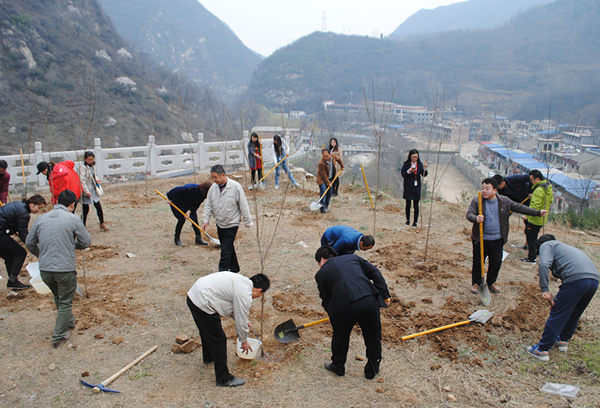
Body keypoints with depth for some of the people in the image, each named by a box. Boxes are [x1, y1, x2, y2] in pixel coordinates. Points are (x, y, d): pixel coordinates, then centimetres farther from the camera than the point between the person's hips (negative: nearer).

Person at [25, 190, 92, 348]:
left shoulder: (41, 219, 4)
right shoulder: (73, 219, -9)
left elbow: (29, 243, 13)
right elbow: (86, 241, -2)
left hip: (44, 270, 5)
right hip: (65, 269, -5)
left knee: (58, 298, 27)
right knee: (65, 303, 12)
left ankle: (69, 322, 46)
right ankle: (59, 336, 18)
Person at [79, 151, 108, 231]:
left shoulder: (92, 166, 8)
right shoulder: (83, 167, -15)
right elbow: (82, 180, -19)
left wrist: (96, 180, 2)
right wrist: (86, 191, -23)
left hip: (93, 189, 6)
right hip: (86, 191, -6)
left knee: (99, 207, 6)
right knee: (85, 209, 2)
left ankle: (102, 223, 19)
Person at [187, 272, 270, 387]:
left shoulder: (242, 280, 12)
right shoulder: (245, 295, -16)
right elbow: (241, 322, -8)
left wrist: (243, 320, 35)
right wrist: (244, 341, 9)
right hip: (202, 304, -10)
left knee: (207, 332, 32)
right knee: (219, 339, 0)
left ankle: (208, 357, 57)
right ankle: (224, 379, 12)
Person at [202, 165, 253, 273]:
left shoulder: (235, 187, -16)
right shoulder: (213, 188, -1)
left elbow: (243, 206, -10)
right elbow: (208, 205, 7)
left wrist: (248, 222, -6)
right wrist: (205, 220, -3)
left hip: (232, 224, -6)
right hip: (219, 223, 6)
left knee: (226, 250, -7)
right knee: (228, 248, 17)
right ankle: (234, 268, 34)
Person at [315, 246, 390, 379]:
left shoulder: (321, 273, 17)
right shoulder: (353, 258, 24)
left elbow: (326, 301, 20)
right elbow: (375, 273, 15)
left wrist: (333, 316, 37)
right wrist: (385, 295, 14)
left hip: (346, 307, -3)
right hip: (370, 301, 3)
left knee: (340, 337, 24)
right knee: (373, 337, 23)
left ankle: (337, 366, 43)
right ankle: (372, 369, 40)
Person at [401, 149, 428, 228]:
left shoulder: (420, 164, 1)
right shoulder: (406, 164, -4)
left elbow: (424, 175, 0)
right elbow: (403, 175, -5)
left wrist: (425, 168, -17)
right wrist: (409, 171, -21)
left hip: (417, 187, 1)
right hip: (408, 187, -1)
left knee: (416, 205, 2)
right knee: (408, 204, 9)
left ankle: (415, 222, 9)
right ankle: (408, 220, 26)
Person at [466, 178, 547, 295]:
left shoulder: (505, 201, 0)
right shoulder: (476, 201, -9)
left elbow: (519, 208, 8)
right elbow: (469, 214, -19)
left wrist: (538, 212, 7)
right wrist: (476, 218, -43)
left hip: (497, 240, 3)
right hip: (481, 240, -3)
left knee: (496, 263, 12)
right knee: (478, 263, 6)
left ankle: (491, 282, 34)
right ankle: (476, 283, 26)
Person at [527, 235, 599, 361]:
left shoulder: (546, 245, 13)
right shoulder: (564, 246, 37)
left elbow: (544, 265, -8)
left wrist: (544, 289, -9)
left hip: (576, 279, -8)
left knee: (557, 316, 0)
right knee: (574, 314, 27)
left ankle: (542, 350, 7)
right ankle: (563, 340, 42)